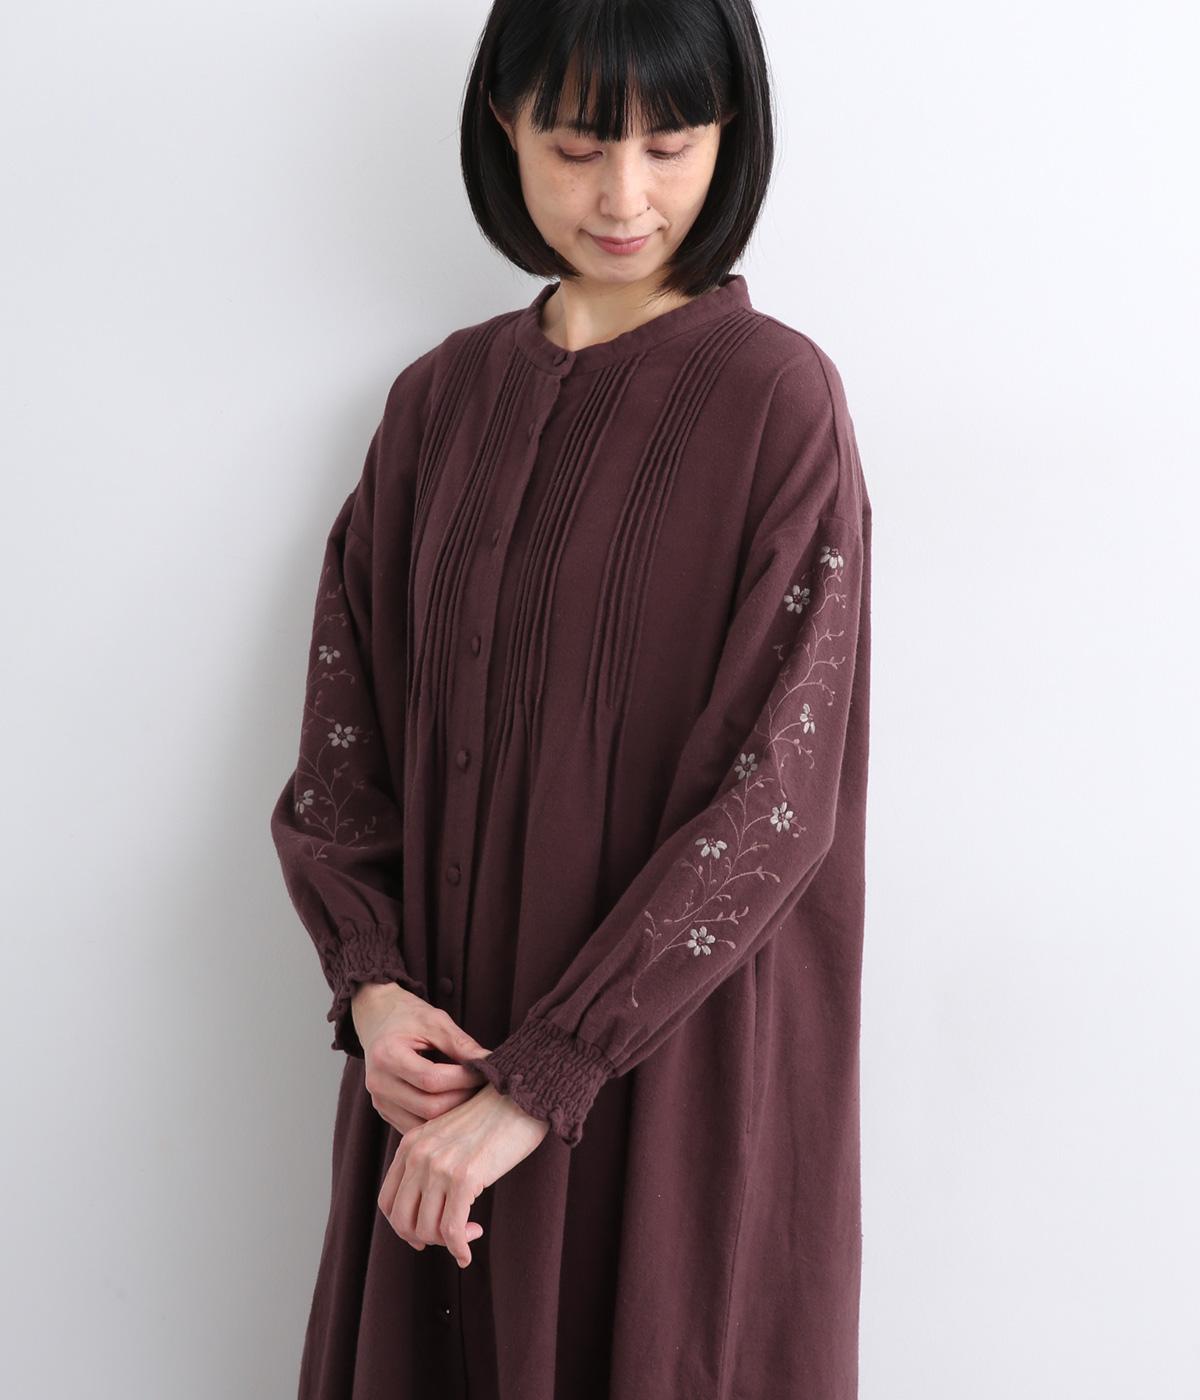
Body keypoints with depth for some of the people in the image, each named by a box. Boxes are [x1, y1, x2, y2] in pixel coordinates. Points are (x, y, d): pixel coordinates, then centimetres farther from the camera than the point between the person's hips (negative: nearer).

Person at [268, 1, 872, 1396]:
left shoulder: (775, 400, -10)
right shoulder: (442, 397, 5)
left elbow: (774, 788, -16)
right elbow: (349, 715, 6)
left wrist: (542, 1079, -18)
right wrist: (370, 979, -10)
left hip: (675, 1056, -4)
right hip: (447, 1044, 4)